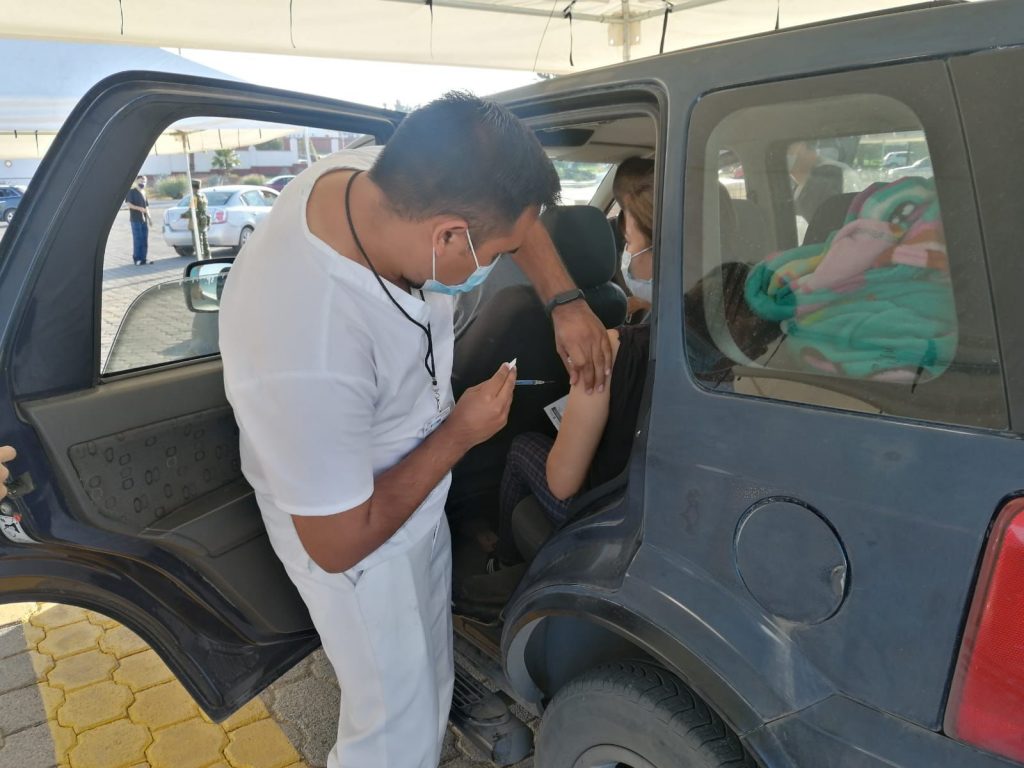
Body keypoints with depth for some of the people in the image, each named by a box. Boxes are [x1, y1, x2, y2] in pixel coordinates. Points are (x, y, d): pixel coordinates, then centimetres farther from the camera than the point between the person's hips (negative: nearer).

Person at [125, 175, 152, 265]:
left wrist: (149, 218, 15)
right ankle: (137, 259, -3)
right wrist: (139, 208, -22)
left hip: (144, 220, 6)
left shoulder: (143, 192, 19)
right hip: (135, 219, -6)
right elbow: (129, 204, -10)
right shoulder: (131, 191, -2)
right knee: (137, 239, -7)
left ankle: (144, 258, 9)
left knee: (145, 240, 4)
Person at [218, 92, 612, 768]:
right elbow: (340, 544, -28)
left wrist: (566, 302, -10)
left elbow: (507, 202, 0)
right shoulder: (308, 360, -43)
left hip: (420, 499, 8)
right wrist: (461, 433, -21)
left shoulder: (380, 177, -21)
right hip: (361, 543, -7)